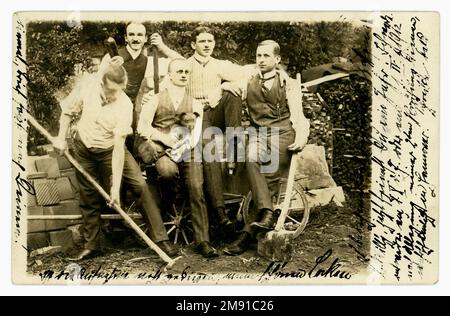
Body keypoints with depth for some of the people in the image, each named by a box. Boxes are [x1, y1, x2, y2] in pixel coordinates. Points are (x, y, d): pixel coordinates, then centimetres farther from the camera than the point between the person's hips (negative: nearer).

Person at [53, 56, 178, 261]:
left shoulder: (124, 106, -27)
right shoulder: (88, 84, -18)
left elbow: (118, 147, -29)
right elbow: (68, 110, 2)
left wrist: (116, 186, -29)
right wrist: (61, 137, 0)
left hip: (109, 150, -3)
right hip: (83, 148, 3)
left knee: (140, 186, -18)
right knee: (88, 198, 11)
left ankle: (160, 238, -10)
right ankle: (91, 245, 29)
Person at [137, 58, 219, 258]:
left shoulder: (194, 104, 21)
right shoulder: (155, 100, 13)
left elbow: (197, 134, 16)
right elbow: (142, 127, 2)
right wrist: (164, 137, -12)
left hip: (188, 151, 2)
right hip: (162, 149, -2)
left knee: (197, 192, -15)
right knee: (168, 172, -35)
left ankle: (203, 241, -10)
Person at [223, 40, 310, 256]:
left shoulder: (289, 84, 15)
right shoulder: (248, 83, 23)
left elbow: (297, 114, 3)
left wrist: (301, 135, -15)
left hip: (283, 133, -2)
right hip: (258, 133, 2)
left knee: (272, 173, -26)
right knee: (251, 159, -33)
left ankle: (249, 232, -28)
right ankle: (267, 214, -40)